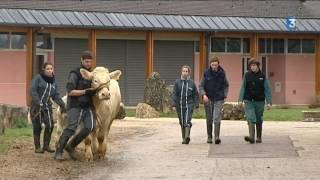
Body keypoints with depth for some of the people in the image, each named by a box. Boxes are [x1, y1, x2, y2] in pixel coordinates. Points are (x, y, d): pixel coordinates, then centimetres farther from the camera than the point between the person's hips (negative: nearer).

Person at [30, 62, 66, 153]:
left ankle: (46, 145, 7)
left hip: (47, 106, 5)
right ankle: (37, 147, 7)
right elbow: (33, 91, -13)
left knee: (50, 125, -5)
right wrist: (39, 103, -23)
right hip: (36, 106, -5)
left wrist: (61, 104, -5)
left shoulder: (53, 81, 11)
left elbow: (56, 95, 11)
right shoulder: (38, 78, -5)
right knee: (37, 127, -2)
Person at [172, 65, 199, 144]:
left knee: (187, 120, -17)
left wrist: (196, 105, 4)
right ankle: (184, 138, 19)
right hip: (180, 105, 2)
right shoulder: (177, 82, 2)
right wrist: (174, 104, -8)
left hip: (189, 104, -2)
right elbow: (174, 94, 1)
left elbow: (196, 95, 8)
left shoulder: (191, 82, 3)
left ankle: (187, 136, -27)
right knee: (182, 122, 8)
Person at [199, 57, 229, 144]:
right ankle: (209, 137, 20)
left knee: (217, 119, -14)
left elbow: (226, 85, 13)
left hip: (219, 99, -1)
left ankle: (217, 137, -18)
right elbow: (201, 86, 2)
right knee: (209, 120, 8)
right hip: (208, 99, 1)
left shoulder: (222, 73, 0)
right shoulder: (206, 74, -1)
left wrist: (225, 95, 1)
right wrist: (203, 95, -14)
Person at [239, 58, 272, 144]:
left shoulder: (262, 76, 0)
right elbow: (243, 88, 5)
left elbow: (267, 89, 0)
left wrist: (269, 102, -6)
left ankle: (259, 138, 21)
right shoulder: (247, 75, 2)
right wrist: (240, 100, -2)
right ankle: (251, 137, -21)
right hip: (249, 101, 0)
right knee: (250, 119, -14)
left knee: (259, 120, 9)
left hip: (259, 101, 0)